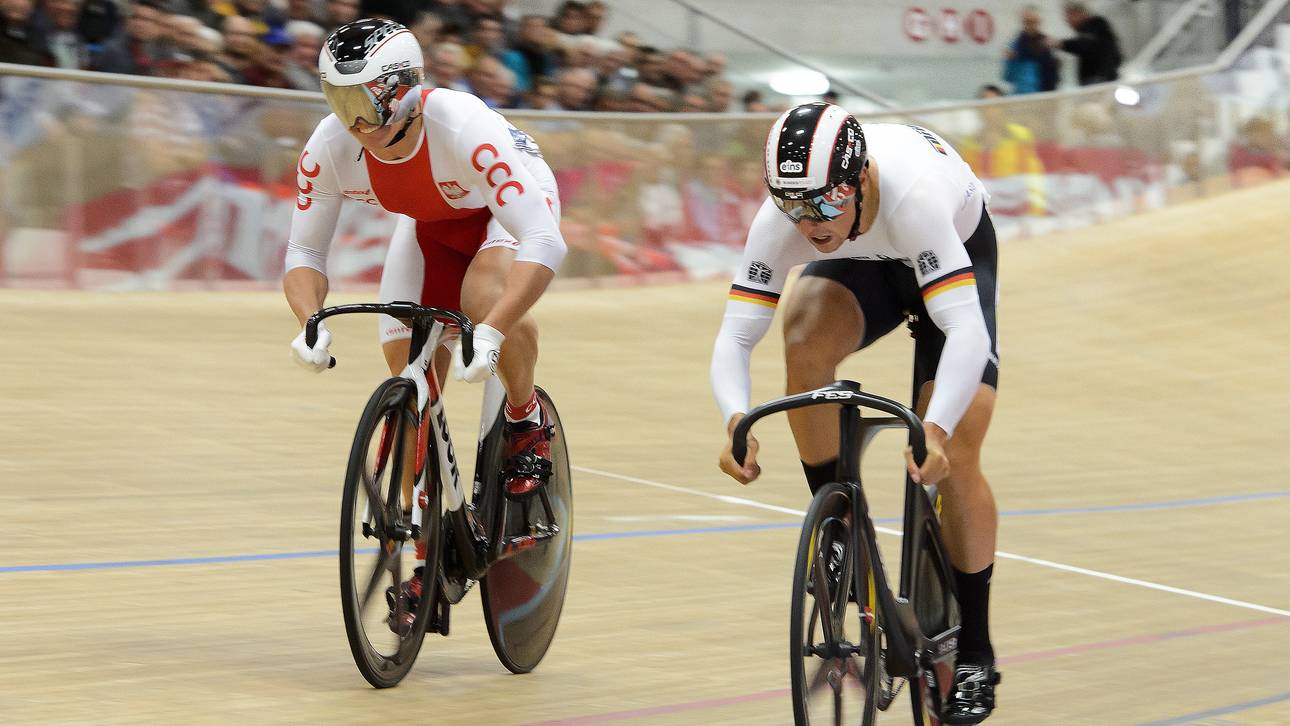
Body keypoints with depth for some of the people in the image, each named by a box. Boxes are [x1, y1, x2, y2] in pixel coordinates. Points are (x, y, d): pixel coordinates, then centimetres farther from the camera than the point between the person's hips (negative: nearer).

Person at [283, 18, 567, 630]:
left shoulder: (463, 127, -41)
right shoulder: (331, 146, -28)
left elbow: (545, 245, -46)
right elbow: (304, 253, -16)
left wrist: (489, 334, -57)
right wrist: (311, 323, -37)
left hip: (508, 208, -4)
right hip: (430, 225, 4)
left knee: (488, 298, -37)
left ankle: (527, 421, -7)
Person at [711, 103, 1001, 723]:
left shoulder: (911, 194, -44)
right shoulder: (782, 219, -33)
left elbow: (965, 329, -50)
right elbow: (735, 337, -33)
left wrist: (935, 430, -64)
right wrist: (737, 422, -53)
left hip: (957, 257, -3)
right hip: (864, 267, 3)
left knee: (952, 457, -15)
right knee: (806, 343, -30)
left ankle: (974, 655, 1)